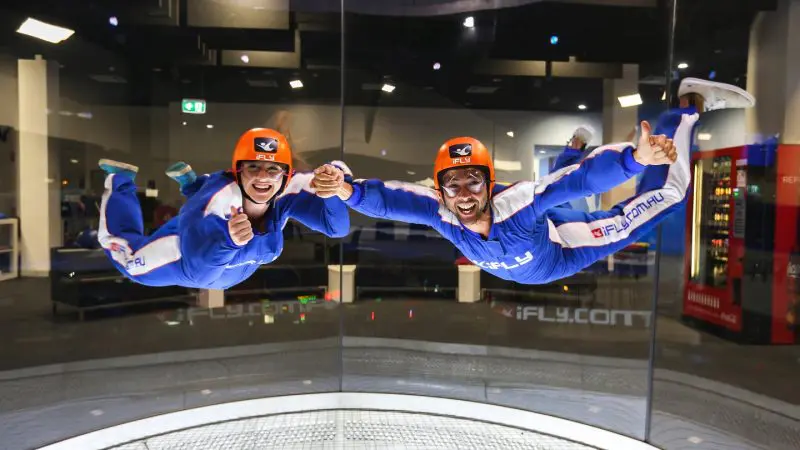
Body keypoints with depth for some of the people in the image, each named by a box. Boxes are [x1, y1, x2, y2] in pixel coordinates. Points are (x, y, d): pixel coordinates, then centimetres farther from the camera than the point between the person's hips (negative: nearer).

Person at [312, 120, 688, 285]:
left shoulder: (517, 202, -45)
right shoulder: (441, 214, -34)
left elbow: (583, 178, -53)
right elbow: (386, 199, -41)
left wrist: (636, 158, -70)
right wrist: (347, 190, -61)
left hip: (558, 257, -4)